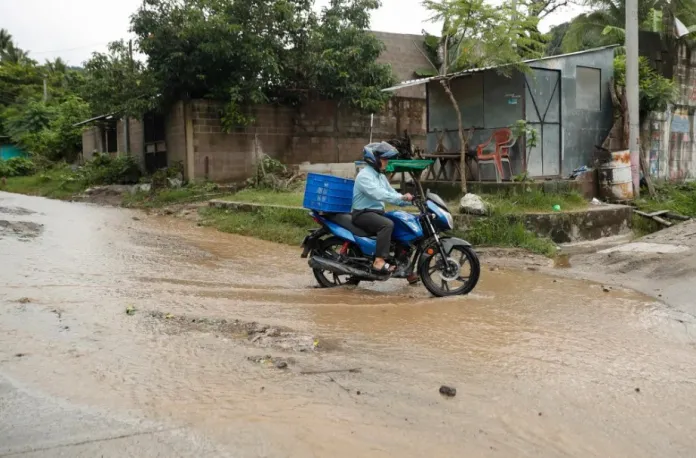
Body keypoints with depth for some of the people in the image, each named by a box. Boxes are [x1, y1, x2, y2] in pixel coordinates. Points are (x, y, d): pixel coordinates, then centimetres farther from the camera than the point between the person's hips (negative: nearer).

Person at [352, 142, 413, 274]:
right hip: (363, 214, -9)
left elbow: (391, 193, 14)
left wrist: (408, 201, -3)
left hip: (377, 212, 9)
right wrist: (402, 197, -34)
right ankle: (379, 262, -36)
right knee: (387, 224, -34)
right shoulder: (364, 175, -15)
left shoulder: (381, 176, 17)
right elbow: (378, 194, -29)